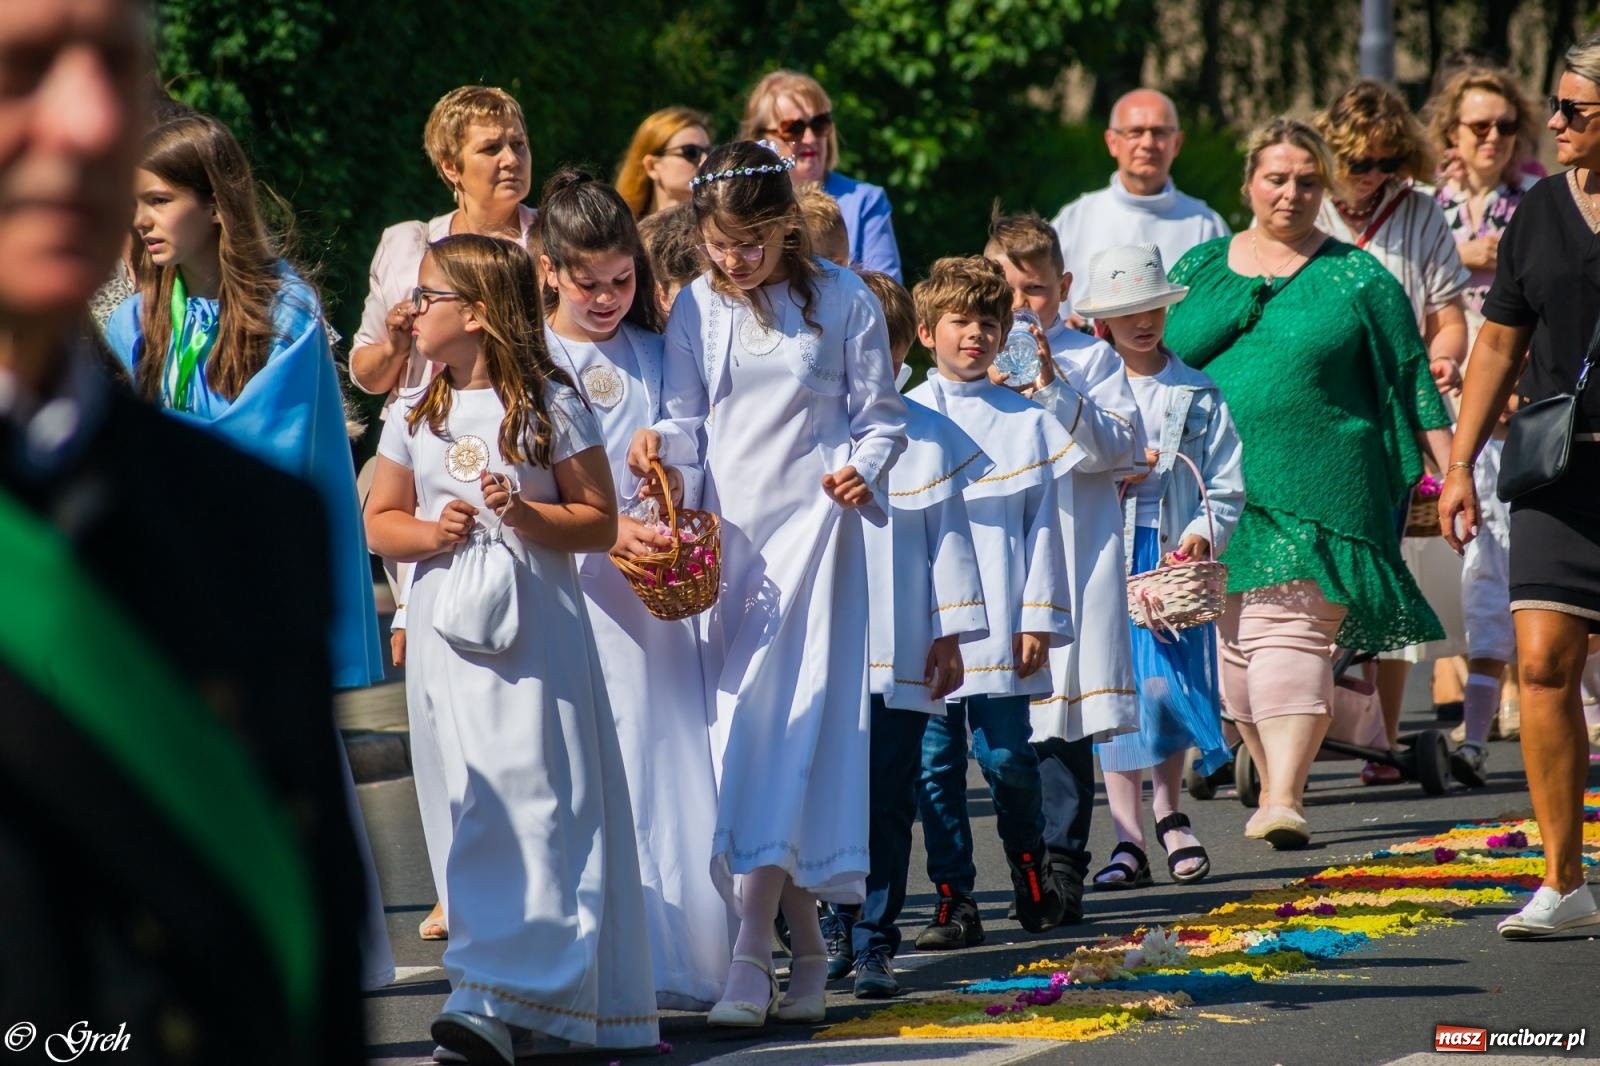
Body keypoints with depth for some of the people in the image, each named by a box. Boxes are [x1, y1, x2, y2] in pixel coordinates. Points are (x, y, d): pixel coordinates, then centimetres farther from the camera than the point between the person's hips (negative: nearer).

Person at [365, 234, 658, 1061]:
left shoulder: (551, 406, -2)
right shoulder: (415, 416, 11)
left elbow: (599, 524, -1)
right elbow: (379, 521, 15)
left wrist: (525, 514, -17)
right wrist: (431, 533, -6)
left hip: (533, 633, -5)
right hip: (447, 638, 5)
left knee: (528, 797, -13)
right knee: (475, 807, 3)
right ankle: (517, 998, 11)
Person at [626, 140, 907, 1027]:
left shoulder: (842, 301, -1)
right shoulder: (696, 308, 6)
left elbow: (881, 418, 3)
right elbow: (690, 421, 6)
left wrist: (862, 468, -17)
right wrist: (662, 441, -15)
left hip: (810, 522, -4)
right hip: (728, 525, 4)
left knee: (782, 711, -13)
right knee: (738, 715, 2)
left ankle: (750, 955, -17)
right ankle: (806, 949, 12)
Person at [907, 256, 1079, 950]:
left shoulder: (1026, 421, 7)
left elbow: (1042, 526, 6)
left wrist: (1040, 617, -1)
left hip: (998, 625, -1)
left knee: (1007, 757, -2)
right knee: (937, 764, 0)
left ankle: (1031, 866, 22)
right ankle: (954, 900, 6)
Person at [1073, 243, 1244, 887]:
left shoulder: (1198, 395, 7)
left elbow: (1226, 486, 4)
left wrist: (1200, 537, -11)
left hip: (1175, 557, 0)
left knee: (1167, 687, -5)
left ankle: (1170, 813, 19)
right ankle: (1129, 840, 3)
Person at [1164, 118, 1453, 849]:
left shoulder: (1358, 280, 5)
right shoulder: (1199, 269, 14)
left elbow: (1413, 385, 6)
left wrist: (1453, 475, 0)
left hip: (1319, 487, -4)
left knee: (1293, 633, -16)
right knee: (1233, 645, 6)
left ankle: (1284, 800, -23)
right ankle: (1272, 781, 21)